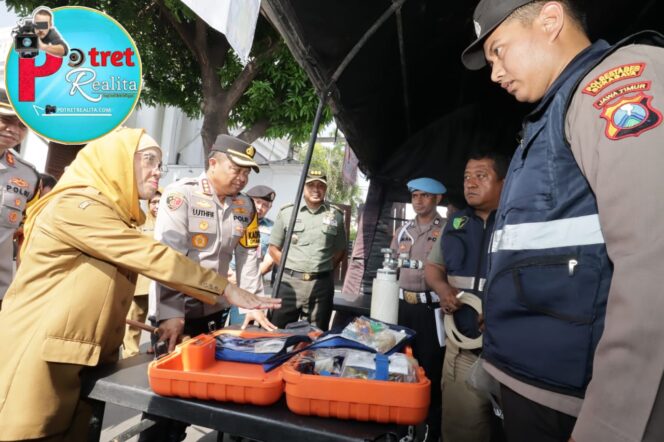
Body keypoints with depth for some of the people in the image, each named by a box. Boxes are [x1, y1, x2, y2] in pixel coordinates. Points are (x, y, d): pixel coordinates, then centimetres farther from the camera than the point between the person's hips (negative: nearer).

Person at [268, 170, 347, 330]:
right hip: (289, 282, -1)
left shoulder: (336, 215, 6)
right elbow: (273, 248, 8)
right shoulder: (286, 212, 3)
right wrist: (289, 269, 2)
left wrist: (324, 269, 4)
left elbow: (340, 250, 15)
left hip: (322, 284, 1)